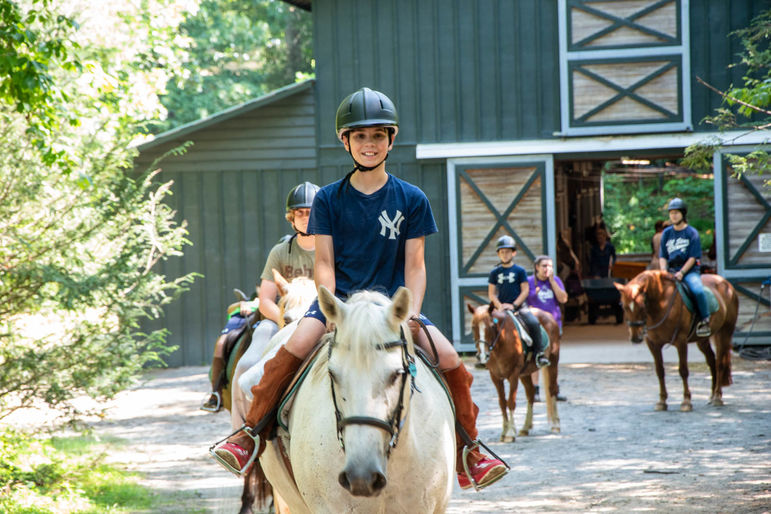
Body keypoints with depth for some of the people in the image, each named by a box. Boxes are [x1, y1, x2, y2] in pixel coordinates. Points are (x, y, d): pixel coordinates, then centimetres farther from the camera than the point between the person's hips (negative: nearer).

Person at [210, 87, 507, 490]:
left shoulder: (411, 200, 3)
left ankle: (467, 454, 0)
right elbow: (324, 262, -1)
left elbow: (415, 265, 1)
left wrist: (412, 314, -14)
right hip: (339, 298, -1)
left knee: (449, 359, -17)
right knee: (294, 347, -28)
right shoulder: (329, 199, 3)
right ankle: (252, 434, -16)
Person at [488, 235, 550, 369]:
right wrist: (499, 306, -9)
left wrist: (513, 305, -11)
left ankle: (539, 353, -18)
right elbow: (491, 294, 8)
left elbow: (525, 290, 0)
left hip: (519, 306, -2)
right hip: (501, 307, 2)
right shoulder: (495, 272, 9)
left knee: (533, 323, -25)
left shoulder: (519, 270, 4)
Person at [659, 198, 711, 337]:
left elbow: (693, 257, -6)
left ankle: (704, 321, -17)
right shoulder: (666, 233, 12)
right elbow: (662, 256, 11)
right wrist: (664, 272, -8)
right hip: (670, 270, 4)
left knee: (698, 290, -32)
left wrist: (682, 272, -18)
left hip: (690, 270, -4)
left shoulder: (692, 233, 0)